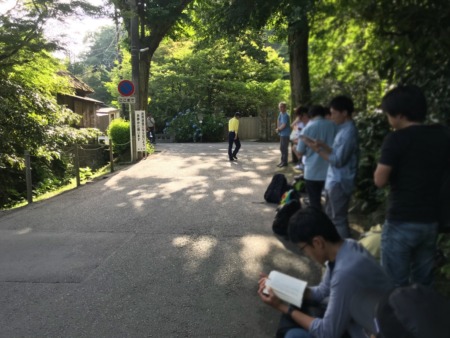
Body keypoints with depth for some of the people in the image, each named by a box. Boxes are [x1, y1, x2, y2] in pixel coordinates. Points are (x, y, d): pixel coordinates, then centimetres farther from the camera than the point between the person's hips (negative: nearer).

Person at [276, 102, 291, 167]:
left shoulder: (286, 115, -17)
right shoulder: (280, 113, 9)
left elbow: (284, 125, -21)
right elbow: (278, 121, 19)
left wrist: (278, 129, -6)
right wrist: (278, 128, 5)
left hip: (285, 134, -9)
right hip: (282, 134, 9)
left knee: (284, 148, -4)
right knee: (281, 148, 15)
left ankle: (285, 162, 2)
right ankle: (283, 161, 24)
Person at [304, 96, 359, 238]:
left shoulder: (348, 132, -21)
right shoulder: (344, 129, 10)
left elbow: (338, 161, -23)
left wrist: (318, 150, -17)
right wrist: (323, 145, 1)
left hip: (340, 182, -10)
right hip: (334, 180, 10)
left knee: (339, 219, 1)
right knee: (330, 215, 21)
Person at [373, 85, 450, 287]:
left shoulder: (397, 139, -15)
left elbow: (380, 181, -15)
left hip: (401, 223, -6)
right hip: (430, 222, 7)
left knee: (395, 286, 6)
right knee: (423, 284, 18)